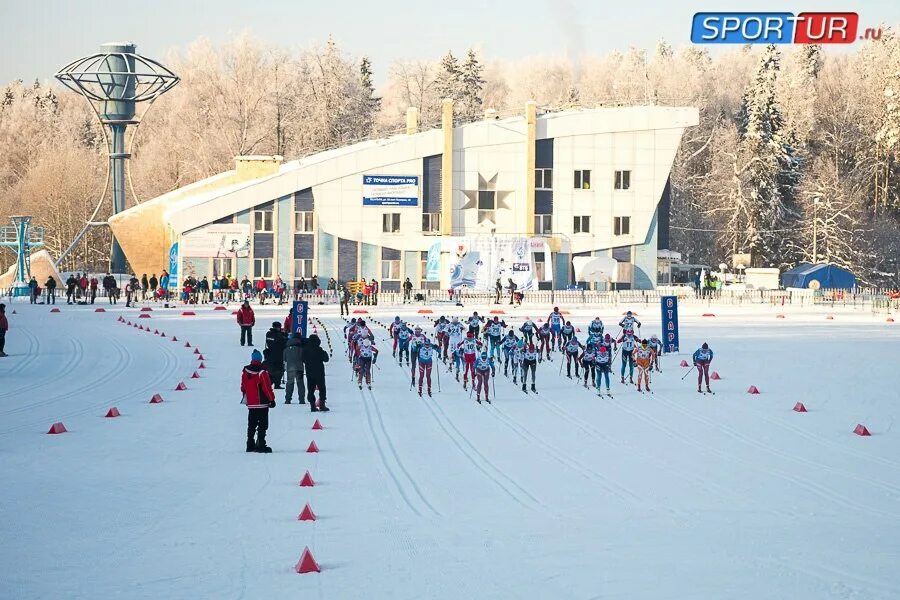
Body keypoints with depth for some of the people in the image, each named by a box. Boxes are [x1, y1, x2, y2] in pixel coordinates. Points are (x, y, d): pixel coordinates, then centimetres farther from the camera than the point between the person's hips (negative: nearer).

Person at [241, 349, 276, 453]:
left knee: (251, 425, 14)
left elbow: (243, 387, 14)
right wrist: (272, 399, -4)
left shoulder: (245, 371, 4)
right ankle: (260, 445, -7)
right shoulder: (262, 372, -16)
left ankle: (250, 445, 16)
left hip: (251, 403, 6)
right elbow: (267, 388, -14)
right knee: (263, 425, -2)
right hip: (262, 403, -6)